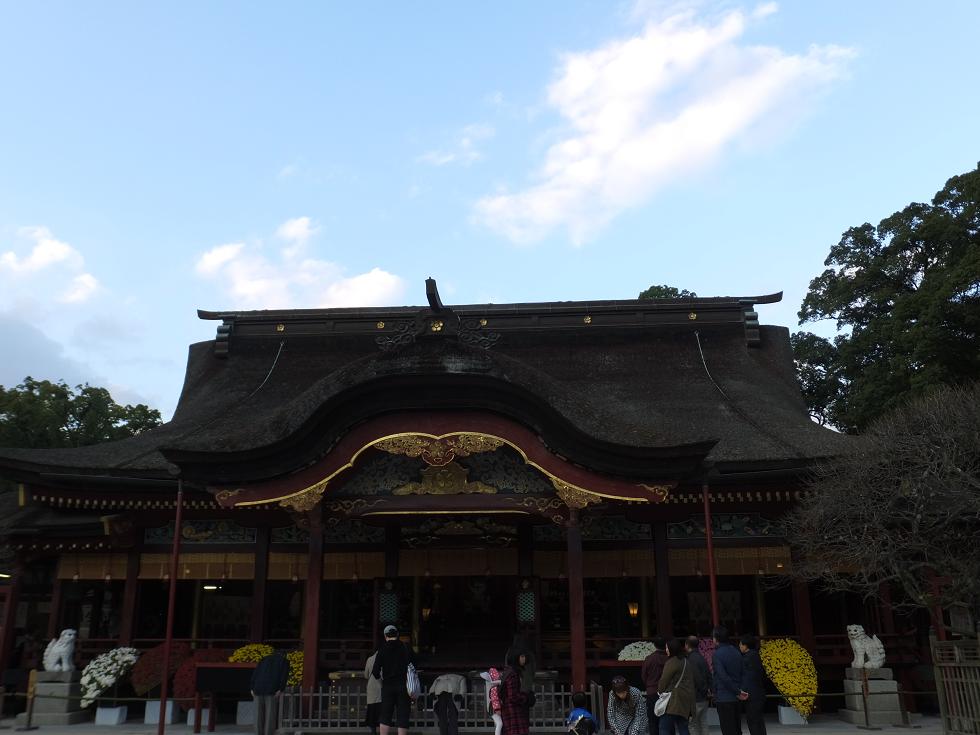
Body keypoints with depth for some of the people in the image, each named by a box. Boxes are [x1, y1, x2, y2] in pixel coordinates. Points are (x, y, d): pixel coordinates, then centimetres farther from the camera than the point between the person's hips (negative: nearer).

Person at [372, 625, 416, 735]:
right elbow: (414, 667, 4)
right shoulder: (406, 648, 3)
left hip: (388, 686, 0)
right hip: (404, 686, 1)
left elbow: (375, 670, -6)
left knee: (385, 717, 9)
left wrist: (378, 676, 14)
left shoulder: (383, 649, -3)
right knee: (403, 717, 3)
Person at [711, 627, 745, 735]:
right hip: (736, 698, 7)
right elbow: (741, 674, 10)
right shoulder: (736, 652, 7)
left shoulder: (717, 654, -14)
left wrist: (738, 691, -13)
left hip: (724, 698, -7)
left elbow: (723, 677, -20)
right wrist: (739, 690, 9)